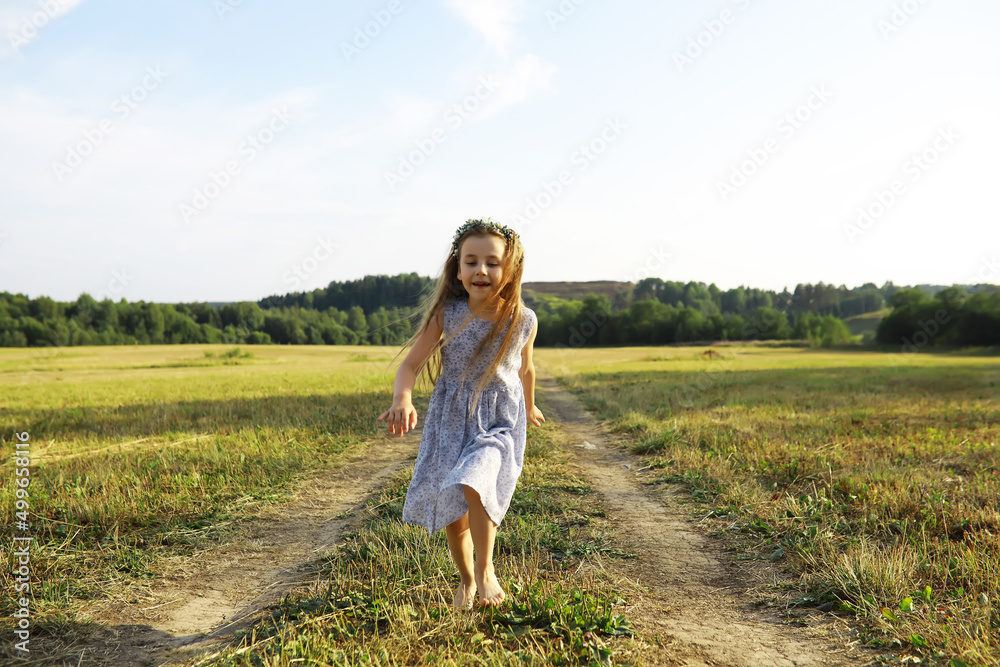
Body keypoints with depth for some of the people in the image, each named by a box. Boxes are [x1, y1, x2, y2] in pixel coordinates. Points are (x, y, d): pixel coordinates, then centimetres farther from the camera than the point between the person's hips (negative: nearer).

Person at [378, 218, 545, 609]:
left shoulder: (523, 322, -11)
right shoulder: (447, 314, -14)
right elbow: (411, 363, -13)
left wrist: (530, 407, 26)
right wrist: (402, 399, -34)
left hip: (500, 420, -1)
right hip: (451, 419, 2)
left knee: (475, 483, -29)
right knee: (451, 511, 9)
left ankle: (485, 569, -5)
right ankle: (466, 580, 36)